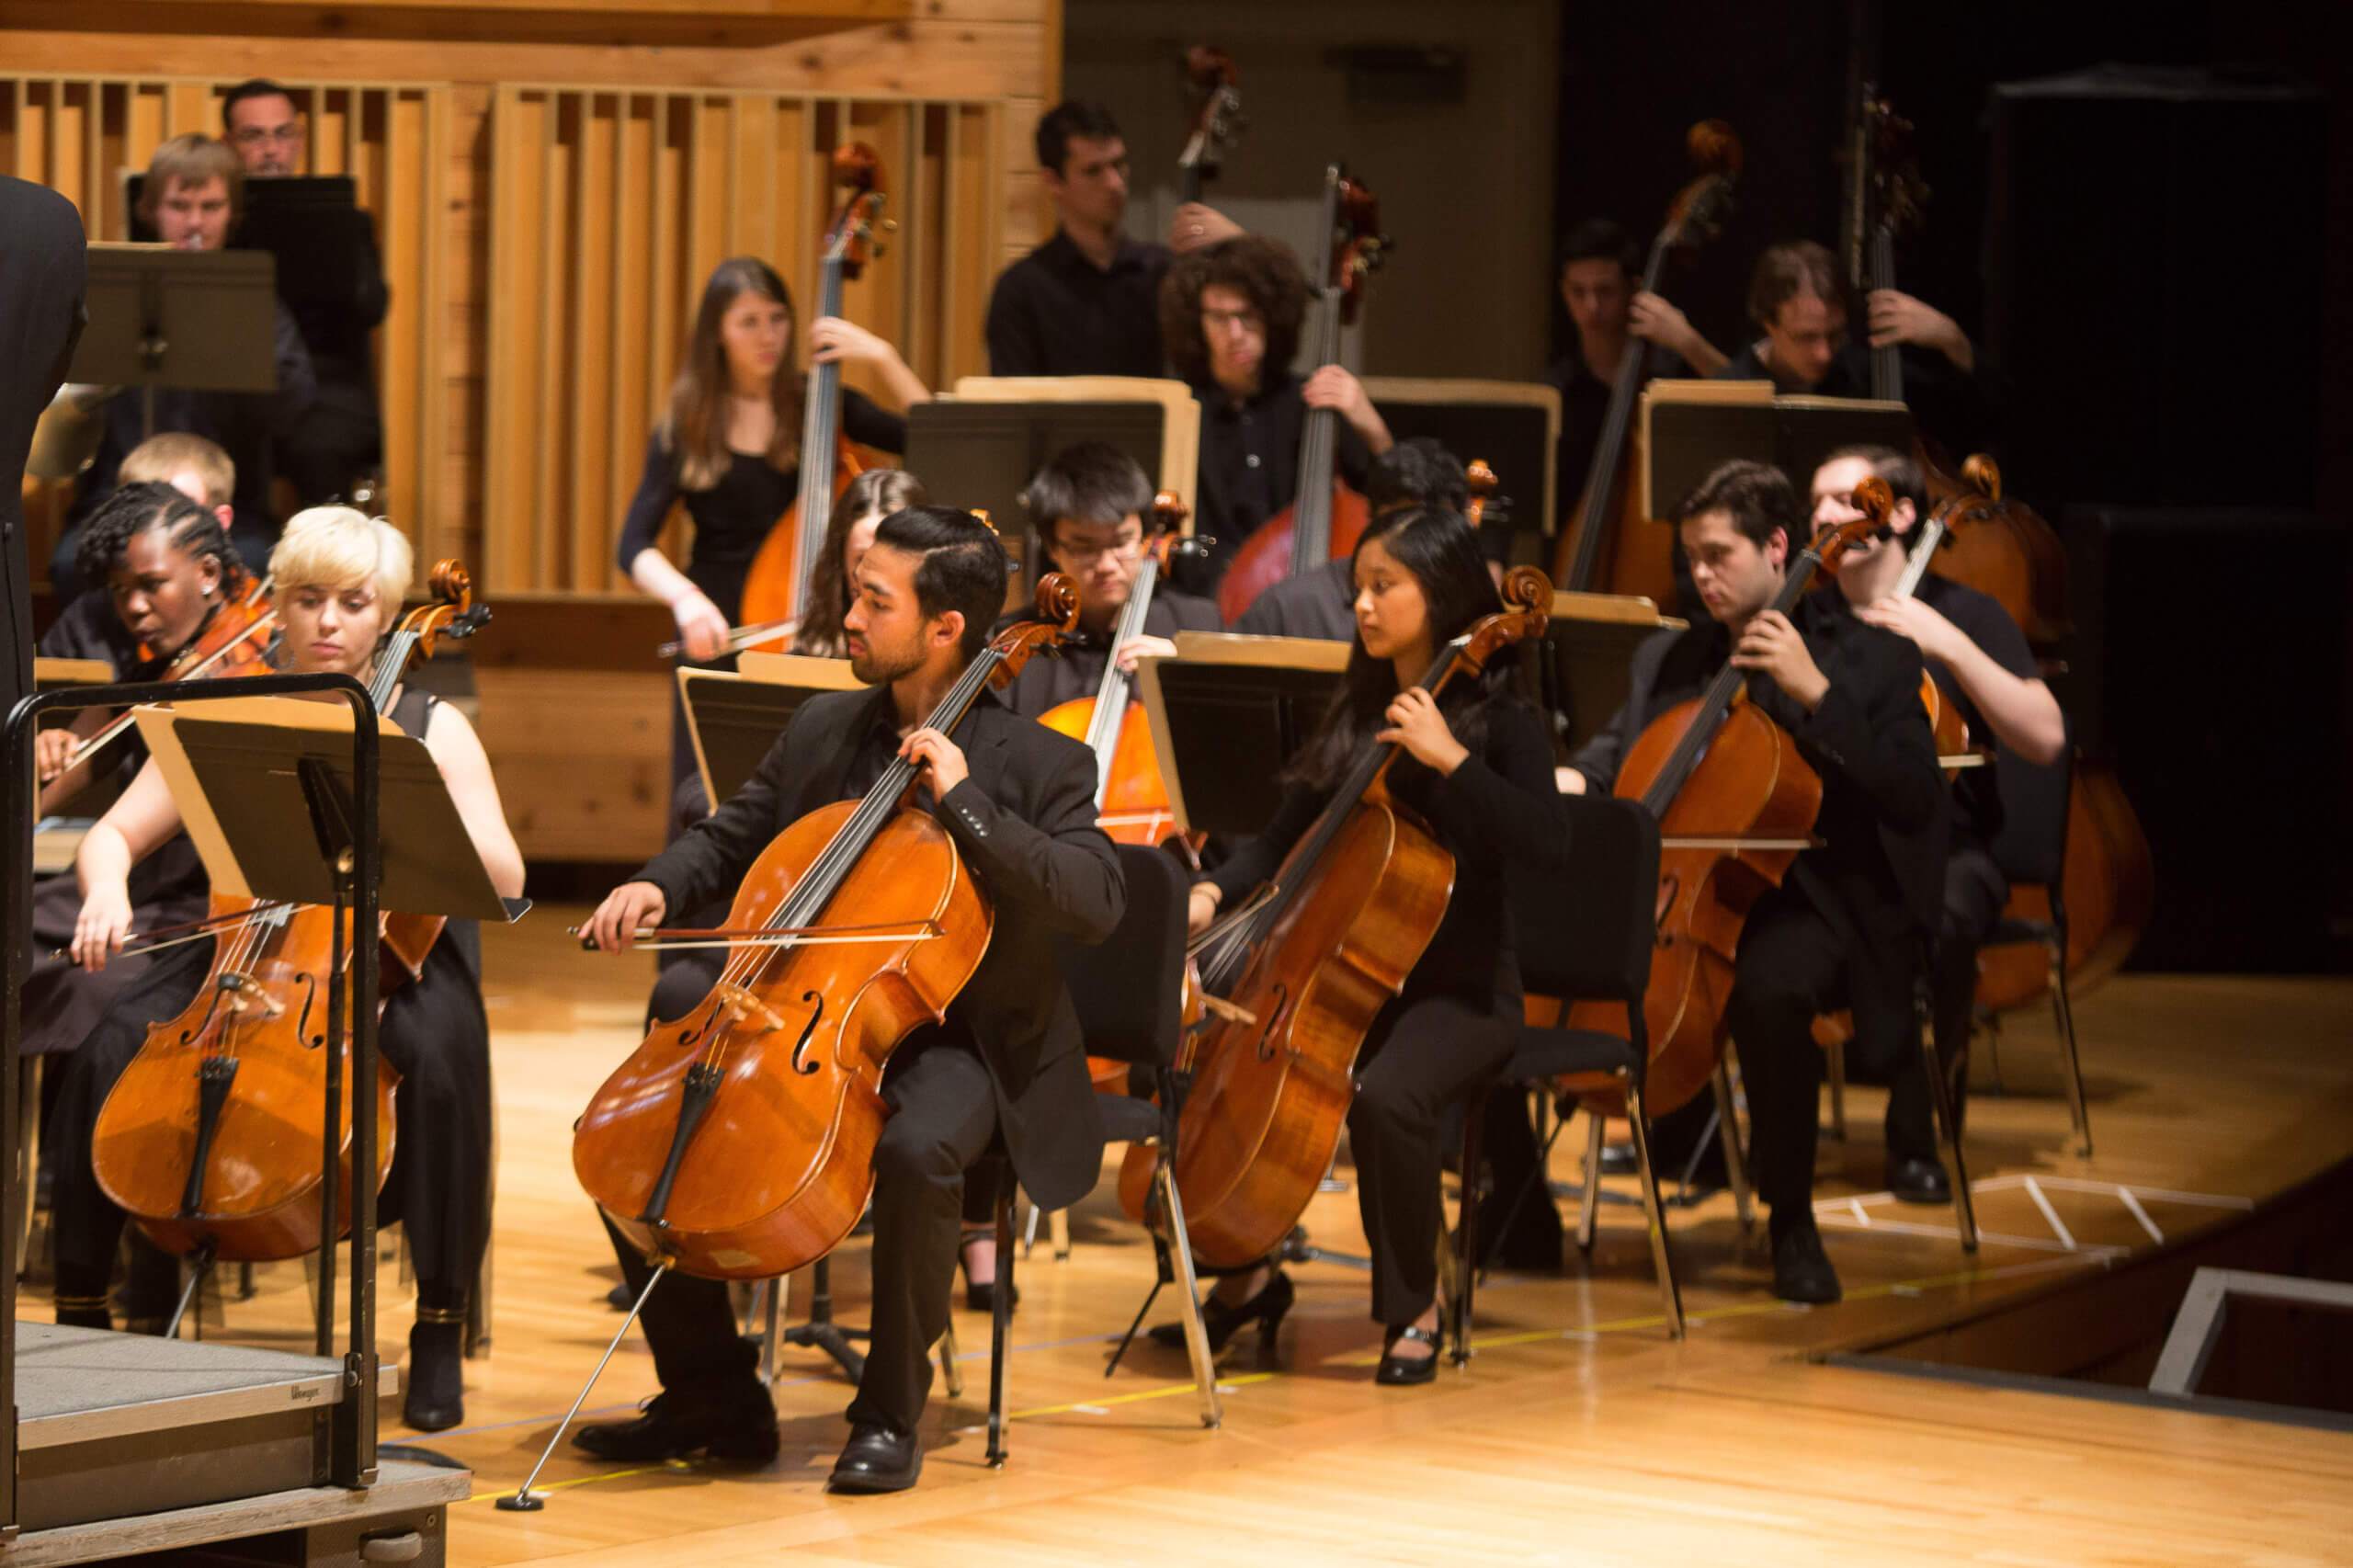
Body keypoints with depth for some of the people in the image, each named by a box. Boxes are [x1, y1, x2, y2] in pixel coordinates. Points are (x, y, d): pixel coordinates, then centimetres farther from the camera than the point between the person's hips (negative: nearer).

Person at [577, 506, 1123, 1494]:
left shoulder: (1035, 764, -6)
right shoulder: (821, 732, 11)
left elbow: (1096, 902, -19)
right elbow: (731, 838, 21)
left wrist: (962, 801, -23)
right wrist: (657, 887, -1)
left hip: (952, 1045, -6)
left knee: (916, 1151, -39)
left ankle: (891, 1414, -19)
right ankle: (716, 1402, 2)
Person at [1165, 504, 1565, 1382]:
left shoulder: (1498, 721, -6)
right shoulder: (1356, 715, 13)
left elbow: (1543, 841, -22)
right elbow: (1287, 839, 14)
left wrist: (1450, 758, -26)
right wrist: (1215, 893, -5)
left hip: (1459, 988, -6)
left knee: (1385, 1095, -35)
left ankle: (1414, 1308, -12)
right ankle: (1245, 1274, 7)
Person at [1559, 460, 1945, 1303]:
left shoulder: (1870, 659, 2)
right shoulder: (1668, 660, 19)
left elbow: (1915, 797, -10)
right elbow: (1615, 753, 24)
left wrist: (1814, 691, -17)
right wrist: (1573, 780, -1)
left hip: (1807, 901, -5)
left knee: (1766, 986, -39)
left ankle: (1791, 1220, -19)